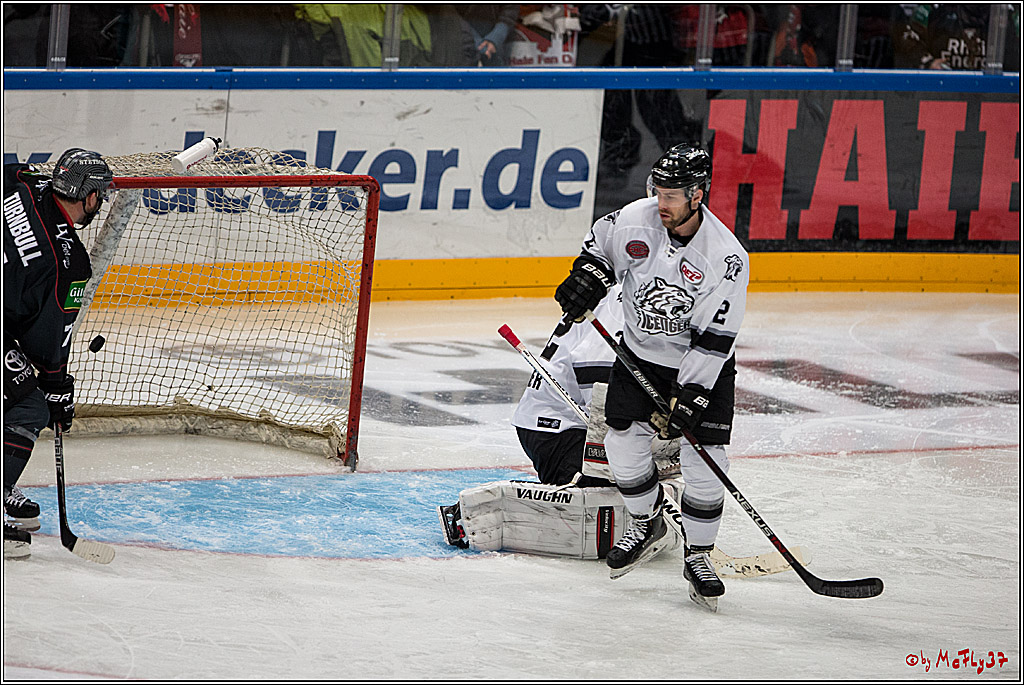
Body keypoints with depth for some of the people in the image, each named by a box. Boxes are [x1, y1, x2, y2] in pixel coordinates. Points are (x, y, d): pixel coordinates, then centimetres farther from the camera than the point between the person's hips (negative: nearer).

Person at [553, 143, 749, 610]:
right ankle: (646, 525, 23)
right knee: (624, 444, -4)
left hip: (701, 366, -4)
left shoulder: (726, 258, -26)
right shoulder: (635, 219, -15)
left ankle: (698, 554, 7)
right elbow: (601, 242, 10)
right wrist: (588, 278, -9)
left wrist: (688, 398, -27)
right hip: (640, 355, 4)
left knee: (703, 463, -11)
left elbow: (713, 340, -25)